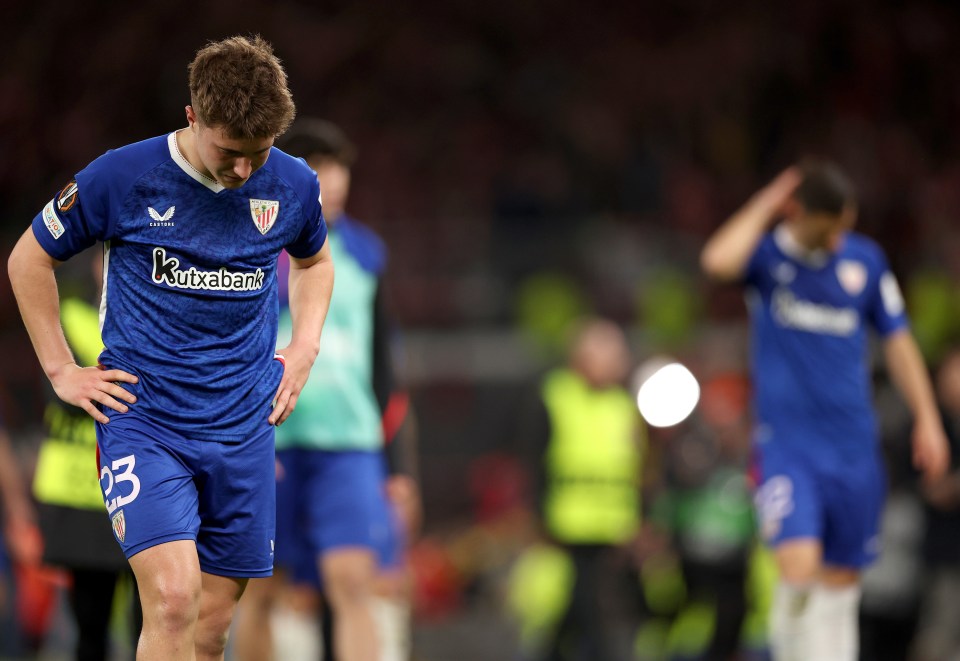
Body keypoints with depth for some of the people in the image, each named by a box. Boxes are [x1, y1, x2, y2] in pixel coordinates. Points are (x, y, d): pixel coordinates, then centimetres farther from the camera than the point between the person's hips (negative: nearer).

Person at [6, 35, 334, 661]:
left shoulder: (292, 185, 1)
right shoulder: (122, 178, -10)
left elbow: (314, 259, 25)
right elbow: (29, 259, 5)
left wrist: (305, 346, 11)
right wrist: (61, 369, 2)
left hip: (243, 427, 4)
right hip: (143, 419, -4)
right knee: (173, 598, -22)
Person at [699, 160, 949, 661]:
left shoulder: (866, 259, 6)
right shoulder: (767, 255, -4)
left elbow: (897, 341, 16)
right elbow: (718, 261, -28)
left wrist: (927, 419, 11)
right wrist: (765, 205, -15)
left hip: (854, 445, 4)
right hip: (786, 444, -4)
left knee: (842, 578, 8)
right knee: (799, 566, -21)